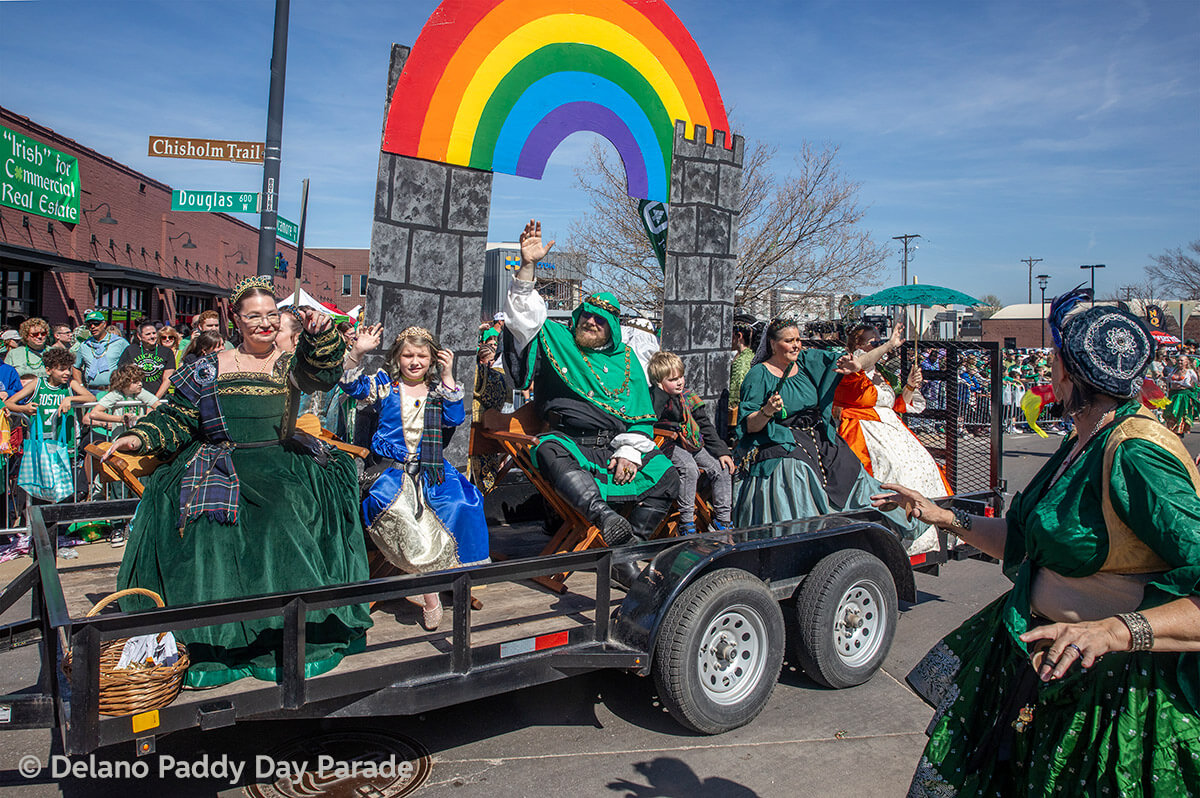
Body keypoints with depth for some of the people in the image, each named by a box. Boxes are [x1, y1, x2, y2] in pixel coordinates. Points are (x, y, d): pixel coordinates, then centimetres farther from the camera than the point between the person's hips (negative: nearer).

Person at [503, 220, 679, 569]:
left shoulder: (625, 359, 17)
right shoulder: (558, 341, 13)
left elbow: (640, 412, 13)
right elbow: (525, 316, -2)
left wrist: (629, 452, -2)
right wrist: (527, 265, -12)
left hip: (614, 444, 3)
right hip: (569, 440, -3)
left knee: (666, 475, -14)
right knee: (551, 452, -38)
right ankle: (603, 514, -54)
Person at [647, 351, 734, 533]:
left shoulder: (688, 397, 8)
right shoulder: (654, 397, -8)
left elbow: (706, 426, 12)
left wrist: (721, 451, 5)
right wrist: (661, 392, -27)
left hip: (693, 443, 7)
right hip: (669, 445, -6)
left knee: (722, 468, -6)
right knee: (689, 469, -32)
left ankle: (723, 519, 7)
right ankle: (686, 521, -18)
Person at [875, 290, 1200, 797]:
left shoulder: (1136, 457, -24)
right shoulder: (1082, 444, 4)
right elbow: (1025, 541, 15)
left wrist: (1115, 630, -42)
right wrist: (943, 517, 18)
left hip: (1110, 695, -8)